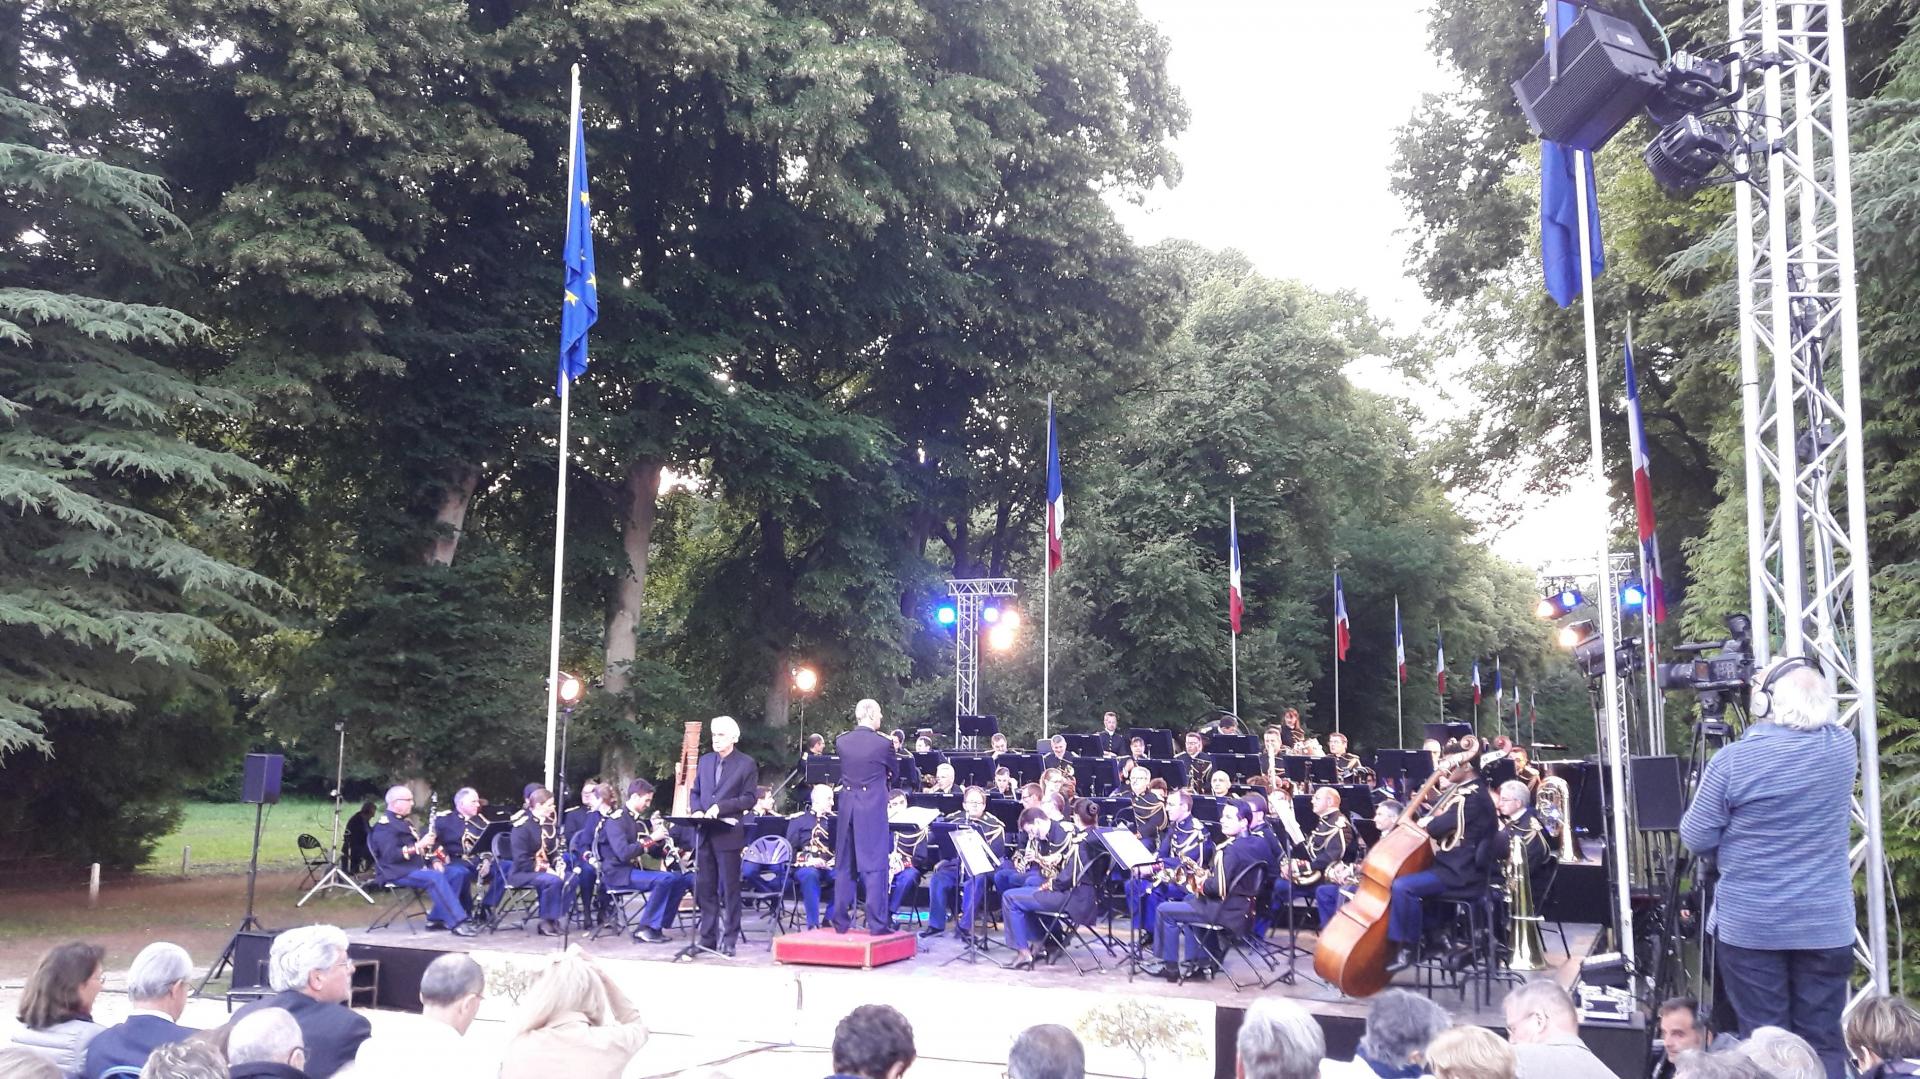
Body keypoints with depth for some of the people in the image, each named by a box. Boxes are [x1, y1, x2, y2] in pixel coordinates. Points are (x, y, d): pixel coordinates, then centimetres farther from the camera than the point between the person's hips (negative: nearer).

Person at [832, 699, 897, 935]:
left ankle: (840, 921, 14)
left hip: (847, 807, 4)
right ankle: (877, 922, -1)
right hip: (873, 809, -4)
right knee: (875, 866, -1)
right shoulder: (883, 743, -11)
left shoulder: (841, 742, 1)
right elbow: (891, 774, 5)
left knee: (844, 864, 12)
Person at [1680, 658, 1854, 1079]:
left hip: (1749, 926, -3)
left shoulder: (1733, 759, -15)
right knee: (1823, 1043, 8)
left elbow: (1696, 839, -6)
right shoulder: (1843, 746, -3)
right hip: (1827, 925, 3)